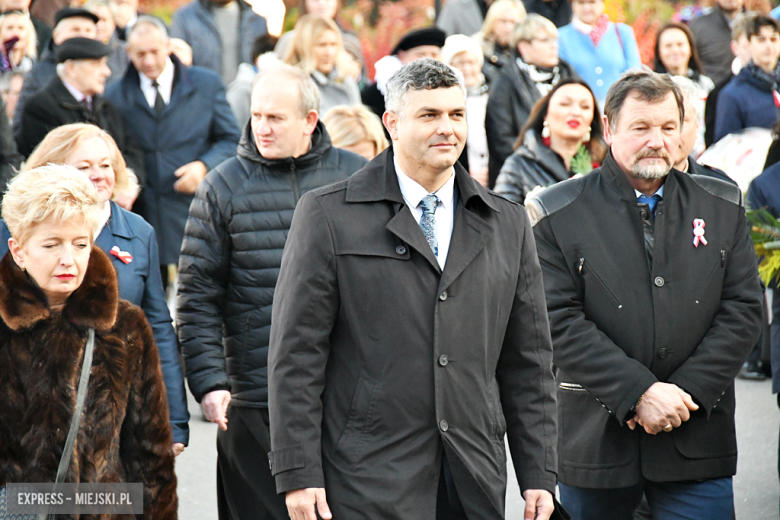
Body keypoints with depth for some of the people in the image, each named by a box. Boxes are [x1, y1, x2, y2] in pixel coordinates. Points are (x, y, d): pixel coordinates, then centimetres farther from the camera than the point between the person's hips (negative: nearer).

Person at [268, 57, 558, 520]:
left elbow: (529, 363, 14)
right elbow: (296, 355, -2)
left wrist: (538, 476, 8)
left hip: (474, 482, 4)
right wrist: (299, 475, -8)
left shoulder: (508, 224, 13)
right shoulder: (328, 216, 1)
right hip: (367, 483, -3)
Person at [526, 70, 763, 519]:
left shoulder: (723, 208, 8)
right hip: (596, 439, -1)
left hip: (697, 440, 2)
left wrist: (686, 393, -10)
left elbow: (744, 309, 3)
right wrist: (639, 394, -17)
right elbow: (561, 321, -9)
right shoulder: (557, 216, -2)